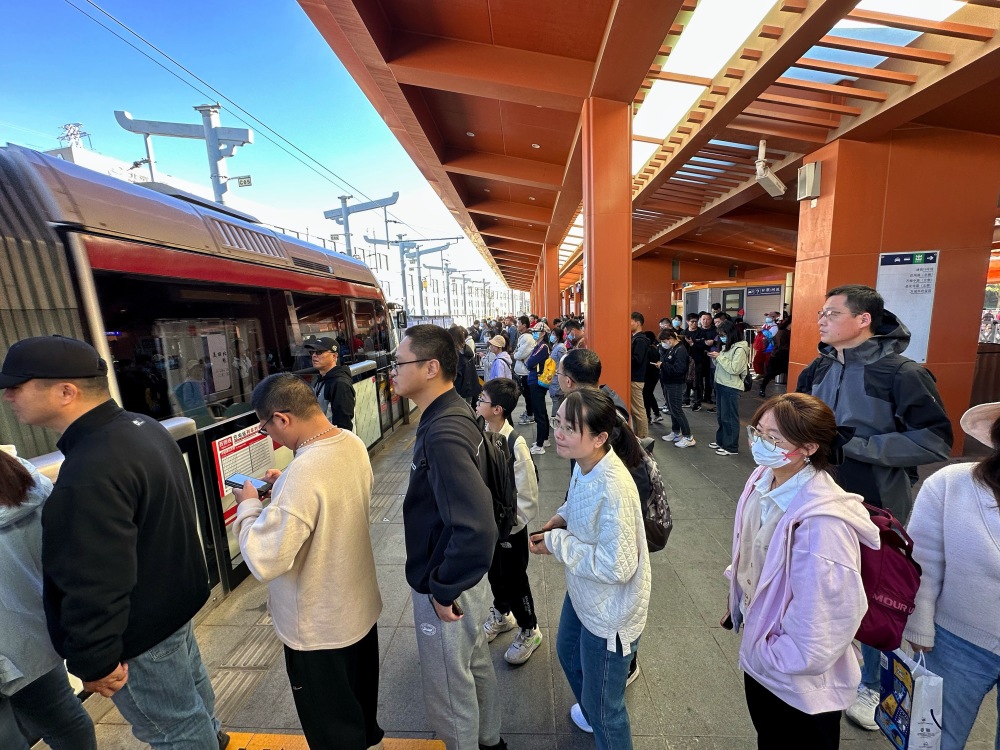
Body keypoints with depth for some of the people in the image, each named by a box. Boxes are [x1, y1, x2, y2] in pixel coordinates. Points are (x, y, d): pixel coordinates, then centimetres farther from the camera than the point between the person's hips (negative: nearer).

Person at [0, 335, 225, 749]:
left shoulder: (91, 472, -34)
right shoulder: (143, 427, -2)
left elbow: (95, 585, -30)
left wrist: (93, 661, -16)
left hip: (140, 629, -9)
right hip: (175, 596, 9)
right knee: (189, 682, 32)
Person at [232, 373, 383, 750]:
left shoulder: (303, 474, -36)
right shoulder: (353, 444, -9)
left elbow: (265, 561, -29)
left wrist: (249, 506, -15)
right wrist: (285, 486, 4)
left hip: (319, 627, -7)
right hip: (360, 604, 8)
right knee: (360, 691, 33)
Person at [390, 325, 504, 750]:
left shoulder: (442, 435, -32)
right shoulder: (452, 413, -2)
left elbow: (477, 529, -38)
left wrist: (443, 591, -22)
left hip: (446, 589, -9)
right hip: (467, 577, 9)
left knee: (448, 689, 19)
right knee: (476, 666, 30)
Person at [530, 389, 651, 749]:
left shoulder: (614, 489, -36)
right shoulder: (584, 464, -10)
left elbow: (616, 567, -32)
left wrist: (556, 543, -24)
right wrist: (562, 518, -7)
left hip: (608, 615, -9)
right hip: (582, 595, 9)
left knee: (604, 708, 16)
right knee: (568, 652, 34)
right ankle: (590, 712, 64)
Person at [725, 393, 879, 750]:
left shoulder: (822, 522, -35)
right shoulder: (763, 480, -12)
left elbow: (835, 607, -27)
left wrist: (791, 660, -13)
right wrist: (738, 605, 13)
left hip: (801, 682, -6)